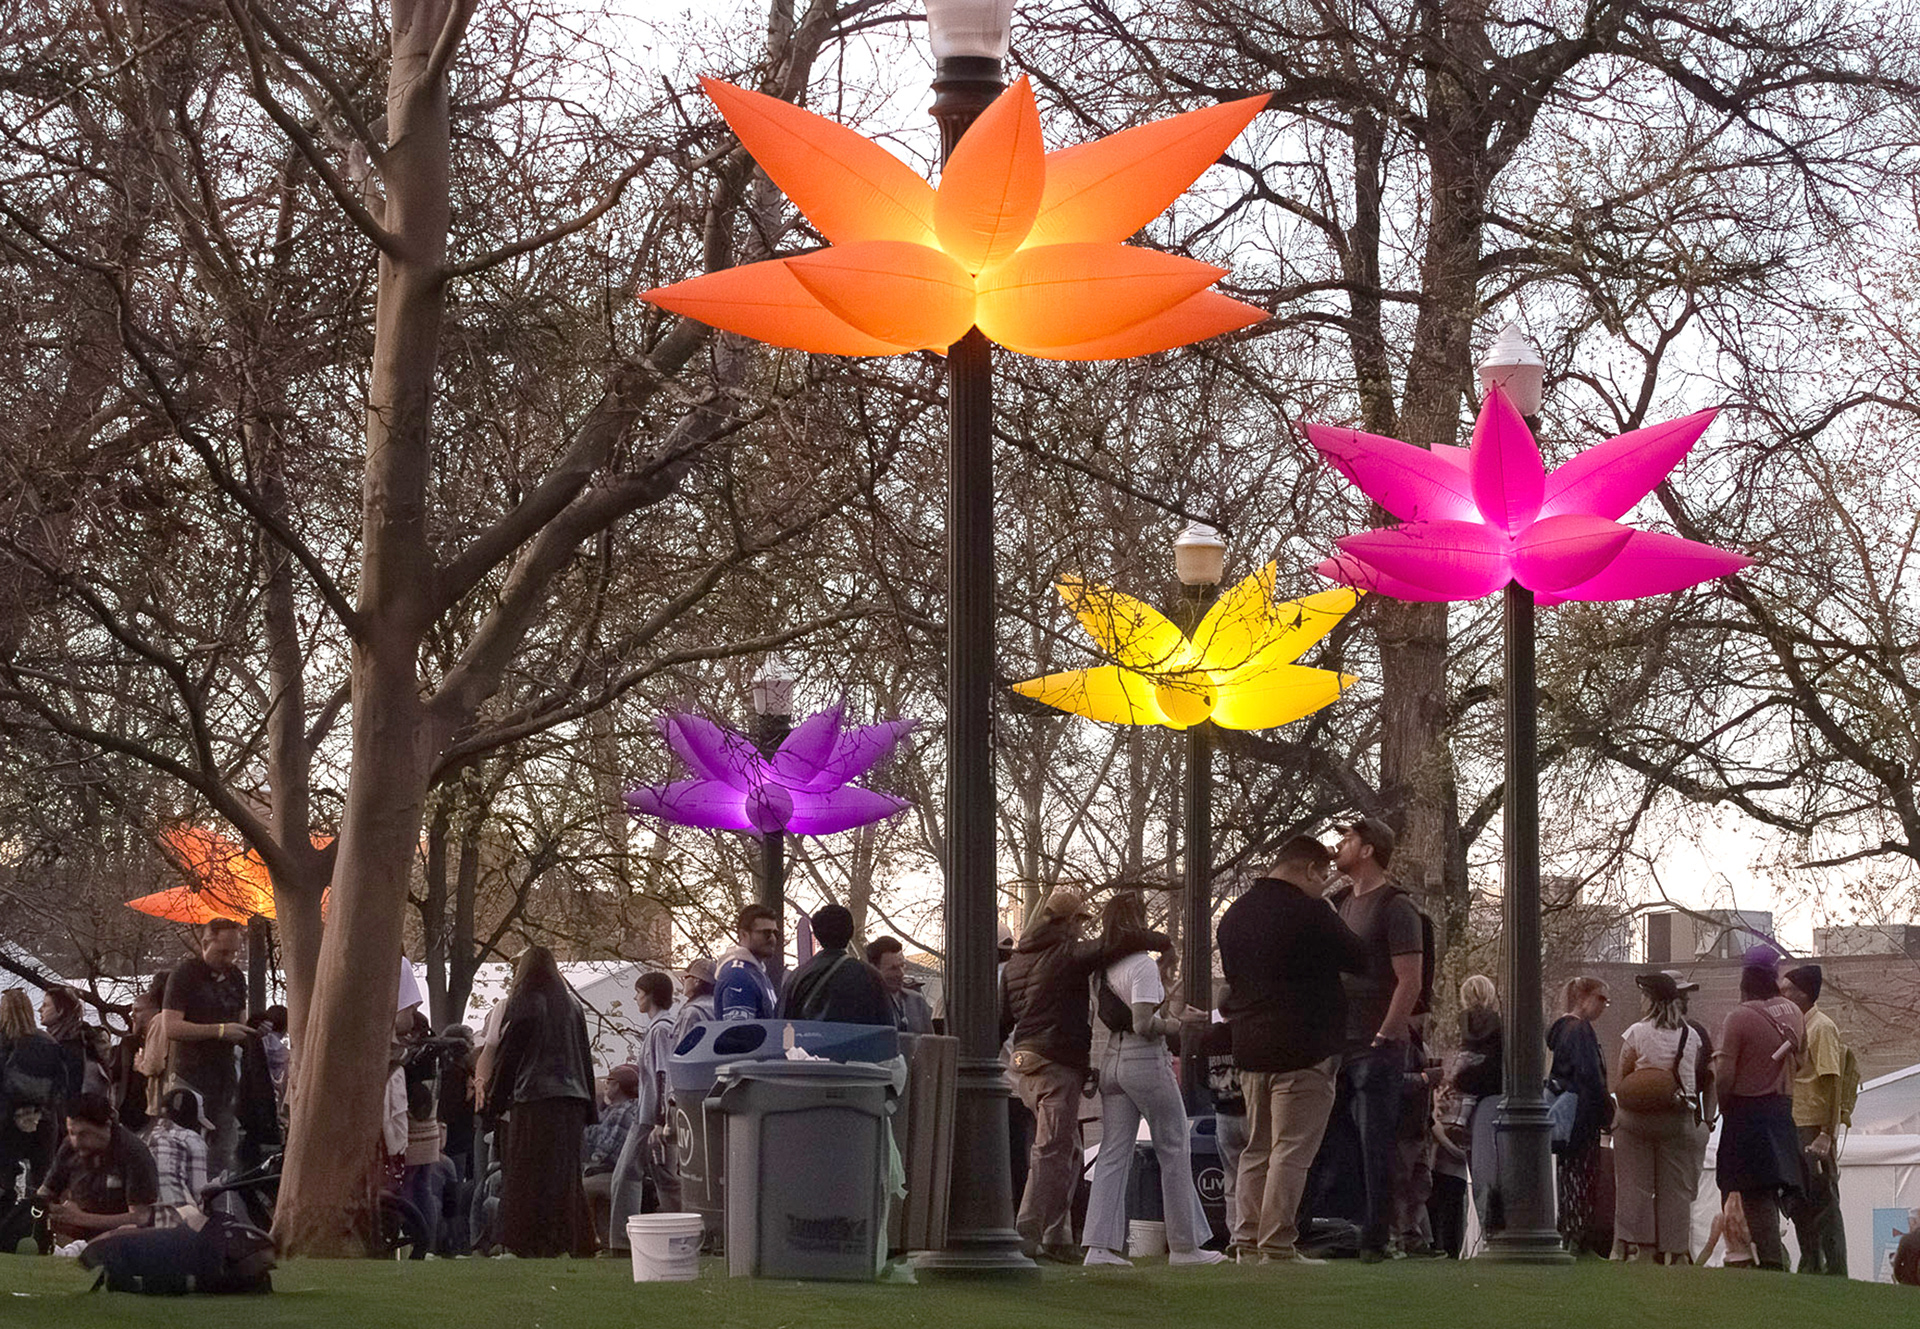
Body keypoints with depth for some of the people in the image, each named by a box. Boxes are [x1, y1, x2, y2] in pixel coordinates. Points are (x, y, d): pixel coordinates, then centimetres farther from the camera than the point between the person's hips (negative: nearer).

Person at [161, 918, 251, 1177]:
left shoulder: (235, 977, 14)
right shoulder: (184, 974, -7)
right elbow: (171, 1027, -15)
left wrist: (251, 1033, 0)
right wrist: (220, 1030, -20)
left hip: (225, 1076, 6)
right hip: (190, 1077, -6)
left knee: (224, 1153, 5)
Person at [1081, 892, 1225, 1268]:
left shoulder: (1106, 966, 10)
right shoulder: (1143, 964, -14)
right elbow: (1143, 1025, -20)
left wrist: (1171, 1013, 19)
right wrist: (1173, 1025, -3)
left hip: (1112, 1060, 7)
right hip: (1145, 1059, -7)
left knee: (1114, 1153, 4)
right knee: (1174, 1151, 4)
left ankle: (1100, 1245, -4)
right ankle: (1184, 1245, 7)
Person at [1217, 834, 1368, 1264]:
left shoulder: (1234, 915, 14)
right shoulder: (1308, 912, -12)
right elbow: (1359, 958, -5)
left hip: (1250, 1049, 8)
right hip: (1303, 1050, -8)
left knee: (1257, 1148, 14)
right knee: (1292, 1151, -7)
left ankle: (1247, 1242, 12)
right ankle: (1277, 1246, -11)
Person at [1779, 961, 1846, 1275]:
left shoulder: (1822, 1028, -11)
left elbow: (1831, 1084, -17)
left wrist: (1827, 1135, -22)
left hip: (1814, 1131, -9)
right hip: (1795, 1129, 9)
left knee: (1823, 1203, -7)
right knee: (1800, 1205, 12)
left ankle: (1836, 1273, -4)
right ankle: (1811, 1268, 19)